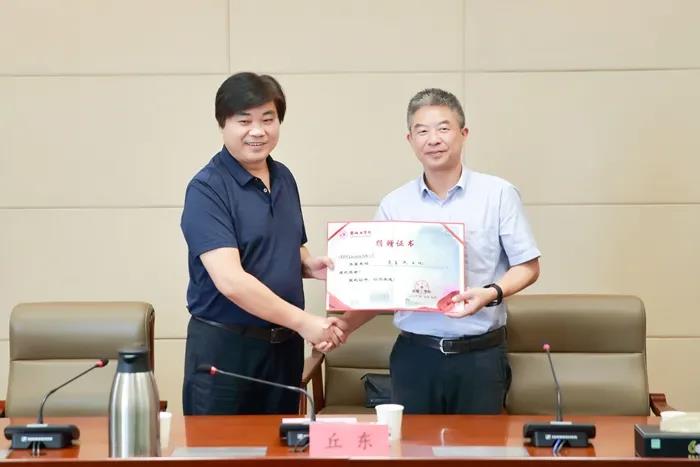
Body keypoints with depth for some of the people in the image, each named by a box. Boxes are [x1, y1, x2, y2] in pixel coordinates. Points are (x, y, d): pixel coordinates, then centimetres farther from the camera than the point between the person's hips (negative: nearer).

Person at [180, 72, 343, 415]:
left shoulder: (284, 178, 9)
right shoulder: (207, 189, -15)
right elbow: (230, 280, -24)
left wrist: (310, 264, 0)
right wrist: (302, 321, -23)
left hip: (284, 344, 7)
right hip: (224, 347, -7)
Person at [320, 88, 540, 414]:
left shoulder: (498, 194, 0)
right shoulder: (393, 205, 6)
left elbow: (528, 266, 2)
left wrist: (491, 294, -16)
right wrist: (343, 327, -7)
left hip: (479, 355, -1)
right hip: (414, 354, 2)